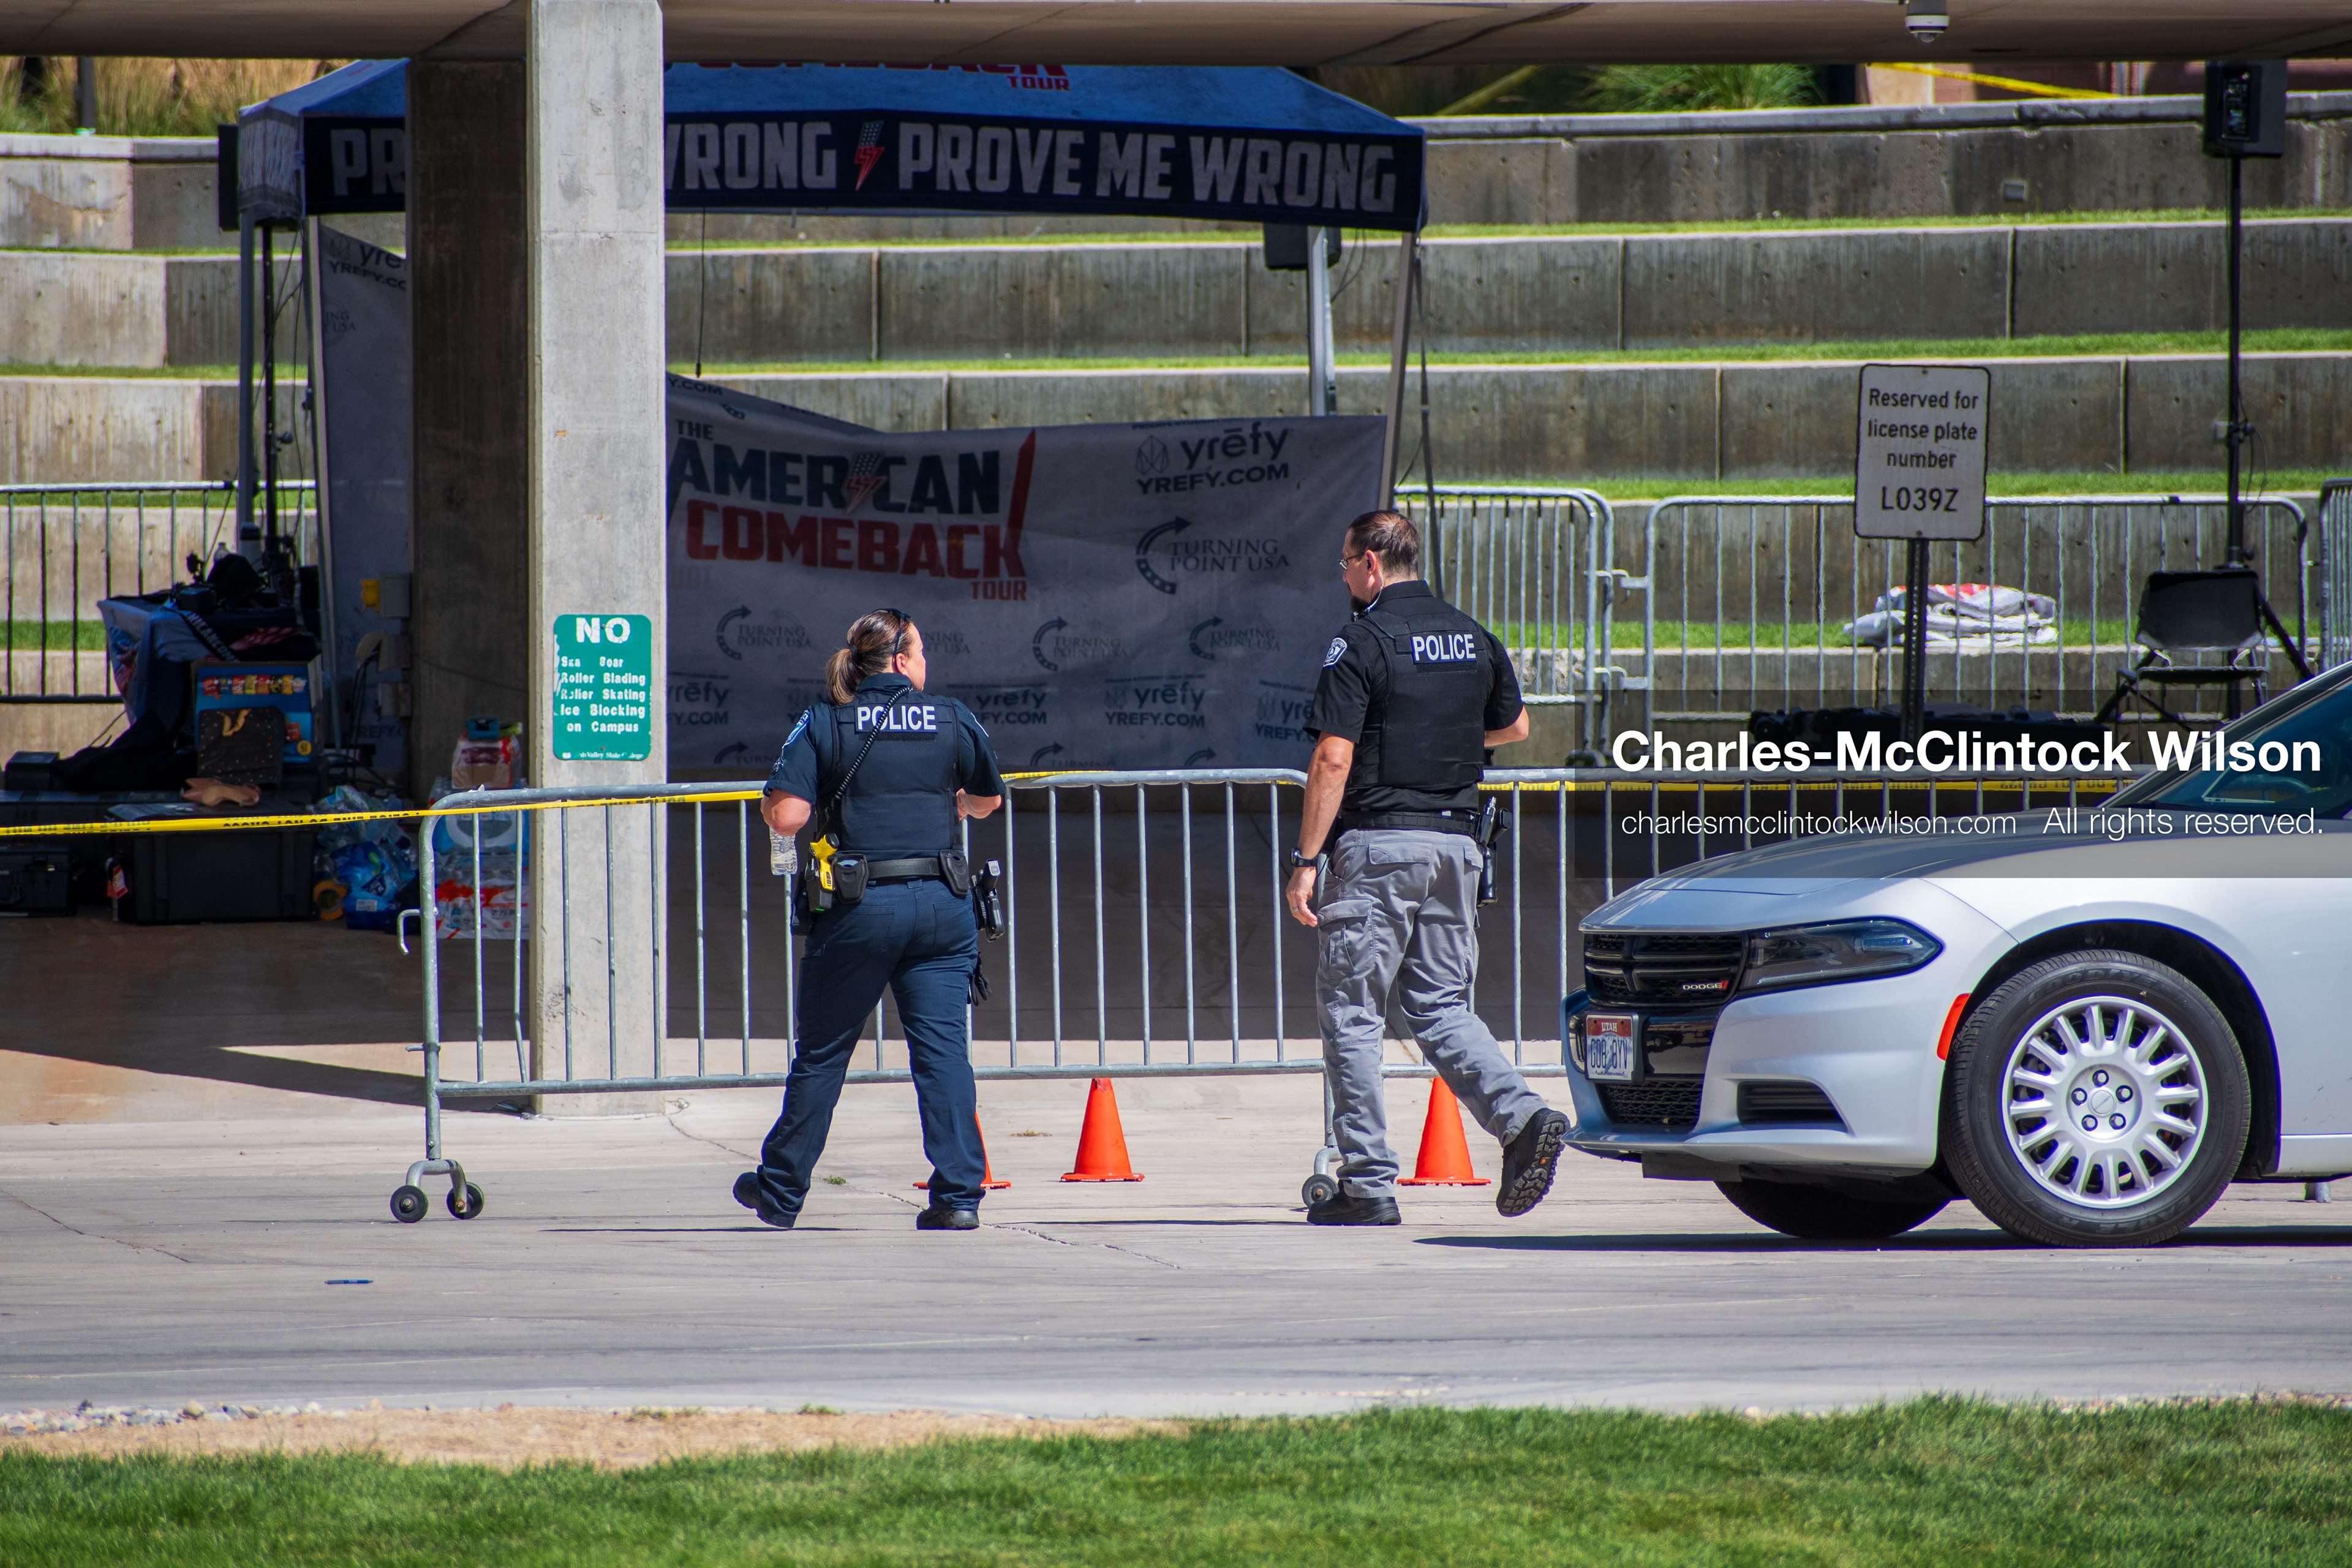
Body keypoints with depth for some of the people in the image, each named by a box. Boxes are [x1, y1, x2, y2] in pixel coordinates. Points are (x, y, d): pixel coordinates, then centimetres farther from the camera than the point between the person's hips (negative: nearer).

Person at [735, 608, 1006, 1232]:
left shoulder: (825, 725, -2)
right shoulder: (954, 720, 5)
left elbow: (787, 816, -12)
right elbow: (989, 800, 20)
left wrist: (771, 800, 11)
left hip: (860, 909, -1)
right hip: (941, 901, 1)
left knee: (821, 1053, 10)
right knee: (943, 1049, 1)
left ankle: (781, 1192, 21)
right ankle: (958, 1194, -8)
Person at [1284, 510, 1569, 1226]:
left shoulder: (1362, 644, -10)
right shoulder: (1474, 638, 10)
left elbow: (1334, 758, -15)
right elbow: (1515, 726, 25)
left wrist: (1305, 859, -12)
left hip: (1378, 843, -6)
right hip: (1457, 839, 6)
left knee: (1351, 1012, 2)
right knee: (1443, 1006, 12)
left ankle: (1368, 1184, 0)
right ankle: (1524, 1118, -11)